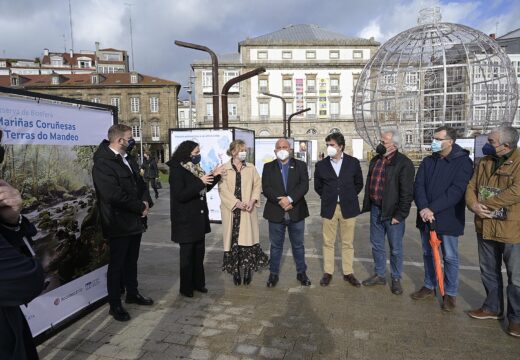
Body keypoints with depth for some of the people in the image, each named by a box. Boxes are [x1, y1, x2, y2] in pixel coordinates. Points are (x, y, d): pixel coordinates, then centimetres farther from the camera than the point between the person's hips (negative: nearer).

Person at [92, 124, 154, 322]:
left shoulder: (129, 159, 11)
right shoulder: (103, 163, -19)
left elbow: (140, 182, 14)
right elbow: (114, 195, -27)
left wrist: (146, 201, -6)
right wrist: (140, 207, -17)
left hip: (135, 220, 8)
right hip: (118, 223, -8)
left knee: (132, 261, 20)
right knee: (117, 264, 5)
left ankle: (132, 293, 37)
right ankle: (115, 305, 20)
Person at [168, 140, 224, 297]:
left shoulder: (195, 168, 8)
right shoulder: (177, 170, -15)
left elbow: (204, 189, 15)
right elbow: (180, 195, -23)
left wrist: (215, 175, 1)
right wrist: (200, 183, -27)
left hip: (199, 218, 8)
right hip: (186, 220, -7)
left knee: (199, 252, 14)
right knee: (187, 254, 3)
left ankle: (198, 283, 27)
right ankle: (186, 287, 17)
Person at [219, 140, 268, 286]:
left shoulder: (251, 168, 9)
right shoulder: (224, 169, -1)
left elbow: (257, 185, 6)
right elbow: (223, 189, -7)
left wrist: (253, 200, -10)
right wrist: (236, 203, -17)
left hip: (248, 210, 2)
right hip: (231, 210, -1)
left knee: (248, 239, 0)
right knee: (233, 240, 4)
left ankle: (248, 270, 13)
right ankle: (235, 271, 15)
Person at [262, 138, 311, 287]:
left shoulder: (300, 165, 5)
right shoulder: (268, 167, 5)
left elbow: (304, 185, -8)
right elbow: (266, 188, -6)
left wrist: (290, 199, -21)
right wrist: (280, 201, -19)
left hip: (296, 212, 0)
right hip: (276, 213, 0)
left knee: (298, 245, 12)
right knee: (276, 245, 10)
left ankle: (301, 272, 27)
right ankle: (273, 273, 24)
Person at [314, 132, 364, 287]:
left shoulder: (353, 162, 0)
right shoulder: (321, 165, 1)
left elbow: (359, 183, 11)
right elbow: (318, 186, 13)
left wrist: (349, 197, 7)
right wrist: (328, 198, 7)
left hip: (348, 208, 0)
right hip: (329, 208, 1)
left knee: (348, 243, 8)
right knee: (328, 242, 7)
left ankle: (348, 273, 21)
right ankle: (328, 272, 20)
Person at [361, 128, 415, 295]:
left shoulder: (404, 163, -13)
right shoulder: (375, 160, 9)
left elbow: (407, 192, -15)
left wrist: (399, 215, -16)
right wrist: (367, 205, 10)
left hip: (392, 213, -6)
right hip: (375, 210, 6)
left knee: (395, 248, 8)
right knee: (377, 245, 16)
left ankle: (396, 279, 26)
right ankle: (379, 275, 32)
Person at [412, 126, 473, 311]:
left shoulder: (463, 162, -9)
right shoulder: (427, 161, 7)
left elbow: (457, 190, -18)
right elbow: (418, 185, -2)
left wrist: (432, 208, -23)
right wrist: (423, 208, -19)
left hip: (448, 219, -5)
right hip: (426, 217, 5)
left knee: (450, 258, 7)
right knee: (428, 254, 16)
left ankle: (450, 293, 23)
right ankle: (429, 286, 32)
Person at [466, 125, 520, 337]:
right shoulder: (485, 162, 7)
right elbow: (471, 186, 5)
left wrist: (486, 205, -20)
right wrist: (474, 205, -15)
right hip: (485, 227, 7)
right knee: (488, 271, 18)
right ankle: (493, 308, 35)